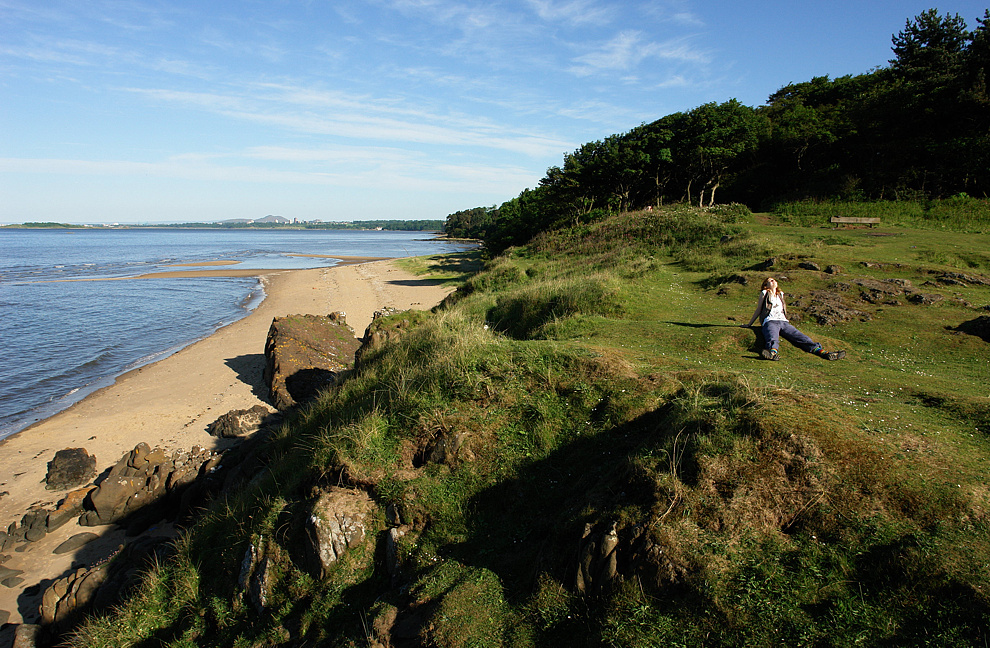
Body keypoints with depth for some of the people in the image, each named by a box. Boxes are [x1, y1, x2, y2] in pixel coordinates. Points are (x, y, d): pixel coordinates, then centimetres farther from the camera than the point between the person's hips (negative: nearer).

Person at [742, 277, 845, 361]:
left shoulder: (780, 294, 31)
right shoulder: (764, 293, 17)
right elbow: (758, 310, 20)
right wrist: (749, 324, 19)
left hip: (784, 322, 5)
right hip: (770, 321, -5)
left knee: (802, 338, -20)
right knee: (773, 339, -38)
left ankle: (821, 352, -41)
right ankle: (773, 353, -71)